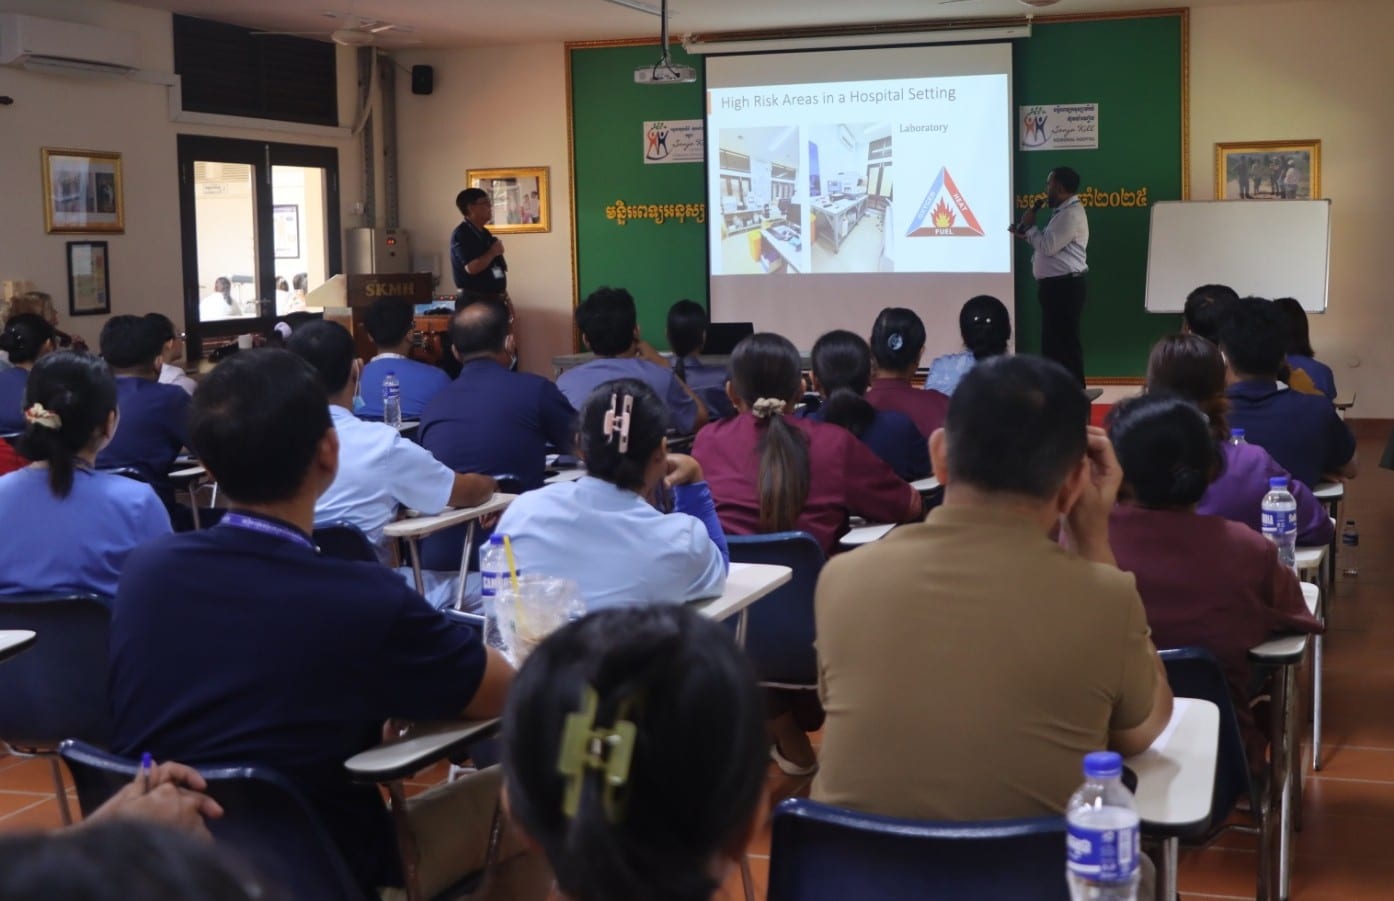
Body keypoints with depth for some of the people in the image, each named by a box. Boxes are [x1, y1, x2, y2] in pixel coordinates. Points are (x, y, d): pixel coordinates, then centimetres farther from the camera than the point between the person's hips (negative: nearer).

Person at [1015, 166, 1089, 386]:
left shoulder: (1071, 213, -15)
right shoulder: (1063, 212, 20)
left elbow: (1049, 246, -20)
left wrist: (1030, 226, -6)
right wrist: (1027, 236, 12)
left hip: (1064, 287, -11)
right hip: (1056, 286, 11)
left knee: (1066, 344, -9)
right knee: (1054, 343, 13)